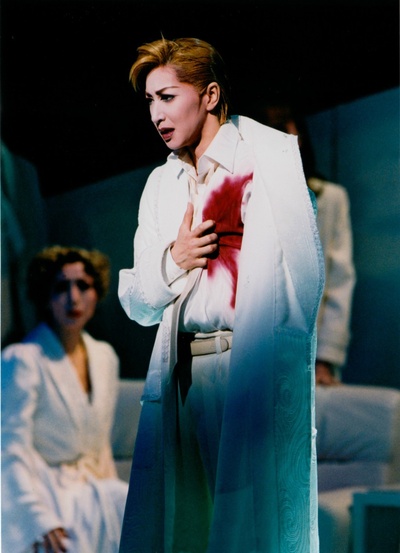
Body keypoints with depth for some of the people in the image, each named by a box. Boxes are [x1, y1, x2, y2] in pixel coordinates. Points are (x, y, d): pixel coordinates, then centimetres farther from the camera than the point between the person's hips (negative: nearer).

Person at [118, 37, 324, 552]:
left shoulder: (271, 156, 0)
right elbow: (137, 303, 21)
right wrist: (175, 260, 0)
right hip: (185, 370, 6)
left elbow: (303, 271, -10)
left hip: (258, 367, -6)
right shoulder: (161, 185, 22)